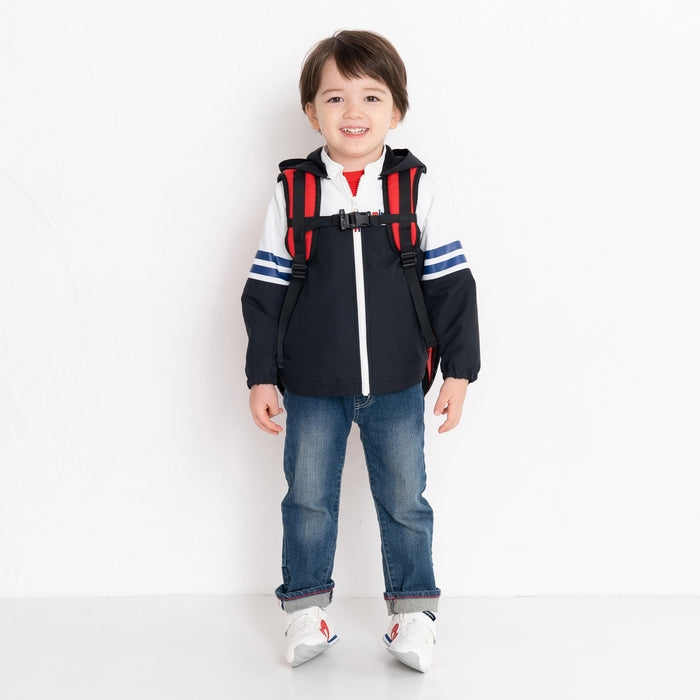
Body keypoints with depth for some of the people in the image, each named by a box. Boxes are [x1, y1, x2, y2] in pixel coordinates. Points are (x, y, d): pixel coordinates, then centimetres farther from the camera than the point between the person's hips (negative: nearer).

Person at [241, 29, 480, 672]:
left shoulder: (416, 189, -3)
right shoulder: (292, 192, -2)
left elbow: (451, 283, 0)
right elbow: (264, 290, 1)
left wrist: (459, 370, -3)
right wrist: (262, 375, 0)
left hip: (396, 386, 0)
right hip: (311, 389, 1)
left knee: (405, 500, 9)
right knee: (308, 502, 10)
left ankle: (414, 610, 26)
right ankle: (307, 609, 28)